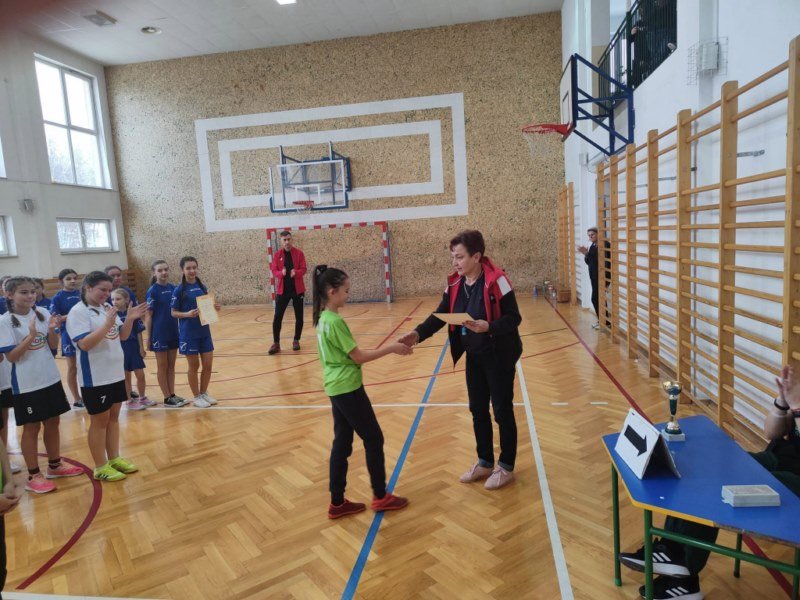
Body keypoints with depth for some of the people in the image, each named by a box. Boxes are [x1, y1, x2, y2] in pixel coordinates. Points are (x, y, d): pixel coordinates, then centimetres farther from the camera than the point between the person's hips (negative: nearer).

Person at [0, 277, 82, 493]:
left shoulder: (43, 313, -1)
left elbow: (53, 345, 3)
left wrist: (52, 330, -16)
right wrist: (30, 336, -26)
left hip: (51, 379, 4)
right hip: (26, 385, -4)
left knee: (52, 423, 15)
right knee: (31, 428, 6)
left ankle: (55, 465, 33)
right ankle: (34, 476, 20)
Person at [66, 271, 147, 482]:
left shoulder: (108, 308, 6)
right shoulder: (78, 312, -14)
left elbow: (122, 336, 9)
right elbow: (84, 344, -23)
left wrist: (130, 319, -7)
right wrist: (106, 325, -32)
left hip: (116, 373, 7)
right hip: (95, 378, -7)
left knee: (113, 417, 15)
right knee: (99, 421, 4)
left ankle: (114, 459, 28)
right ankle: (100, 467, 17)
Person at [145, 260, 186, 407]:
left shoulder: (173, 288, 5)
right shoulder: (152, 291, -11)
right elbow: (148, 316, -10)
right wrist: (149, 337, -12)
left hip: (173, 332, 6)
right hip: (159, 334, -5)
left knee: (171, 365, 12)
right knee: (162, 366, 5)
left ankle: (172, 395, 21)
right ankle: (167, 398, 13)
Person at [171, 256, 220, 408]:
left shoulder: (202, 287, 5)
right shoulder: (179, 290, -9)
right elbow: (174, 312, -7)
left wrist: (214, 307, -6)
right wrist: (187, 314, -24)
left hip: (204, 331, 5)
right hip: (189, 334, -5)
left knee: (208, 365, 9)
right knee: (194, 366, 6)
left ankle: (204, 393, 28)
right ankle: (197, 397, 21)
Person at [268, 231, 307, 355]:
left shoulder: (299, 253, -2)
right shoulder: (277, 255, 2)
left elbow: (303, 270, -4)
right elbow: (274, 271, 0)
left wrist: (296, 272, -25)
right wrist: (281, 273, -21)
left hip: (297, 289, 0)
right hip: (282, 290, 0)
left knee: (299, 317, 6)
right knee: (277, 317, -4)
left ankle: (296, 341, 21)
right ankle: (276, 344, 4)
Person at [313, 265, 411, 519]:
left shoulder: (323, 319, 9)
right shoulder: (335, 321, -20)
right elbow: (358, 357, -18)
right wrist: (390, 348, -12)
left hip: (336, 388, 9)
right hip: (348, 389, -9)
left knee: (342, 443, 14)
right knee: (373, 439, 5)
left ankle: (337, 502, 23)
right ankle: (381, 497, 19)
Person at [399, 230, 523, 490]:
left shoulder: (496, 280, -20)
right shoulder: (455, 284, -1)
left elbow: (513, 318, -19)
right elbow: (440, 315, -3)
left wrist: (488, 327, -35)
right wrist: (418, 334, -19)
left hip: (499, 356, -6)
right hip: (474, 356, 6)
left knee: (502, 410, 6)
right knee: (478, 410, 14)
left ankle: (506, 467, 24)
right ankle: (485, 463, 32)